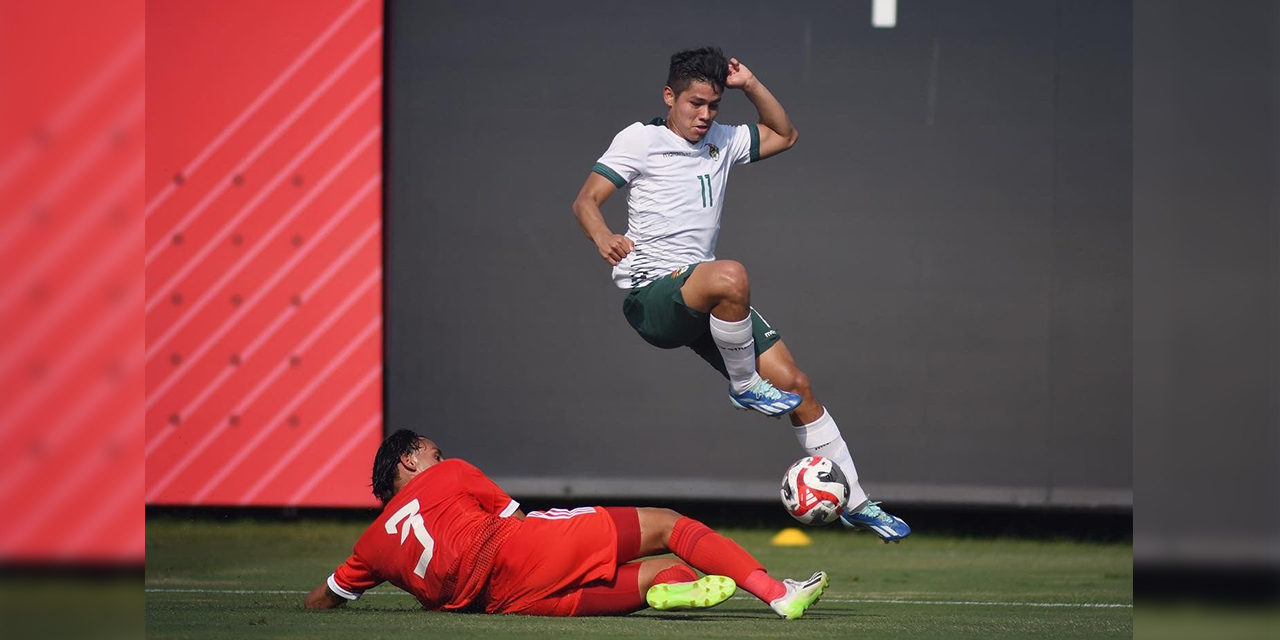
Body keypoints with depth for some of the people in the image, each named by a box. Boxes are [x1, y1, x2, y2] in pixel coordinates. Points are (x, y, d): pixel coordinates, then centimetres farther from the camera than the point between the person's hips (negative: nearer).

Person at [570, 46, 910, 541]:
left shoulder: (720, 142, 19)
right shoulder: (640, 140, -1)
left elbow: (783, 135, 32)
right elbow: (586, 200, -10)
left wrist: (750, 85, 17)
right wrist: (603, 237, -33)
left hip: (706, 304, 7)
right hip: (651, 295, -7)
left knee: (795, 385, 0)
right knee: (731, 276, -40)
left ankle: (855, 503, 8)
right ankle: (744, 386, -16)